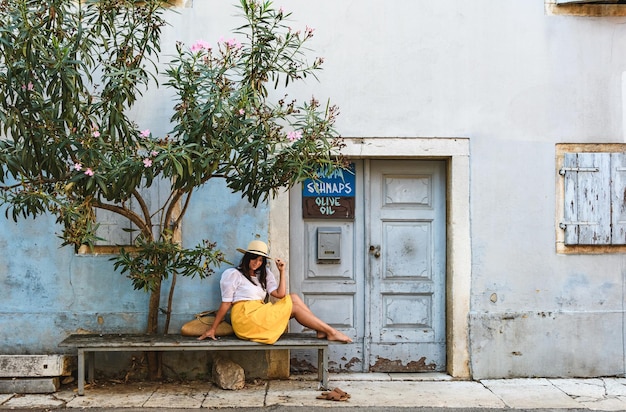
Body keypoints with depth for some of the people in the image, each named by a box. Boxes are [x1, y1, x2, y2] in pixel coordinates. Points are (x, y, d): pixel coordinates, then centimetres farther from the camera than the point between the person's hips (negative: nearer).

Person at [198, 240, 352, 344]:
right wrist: (212, 329, -6)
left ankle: (322, 331, -15)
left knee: (293, 297, -8)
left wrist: (281, 272, 3)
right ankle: (331, 331, -10)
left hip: (260, 318, 7)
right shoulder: (233, 274, 2)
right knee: (294, 307, -10)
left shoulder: (263, 275, 21)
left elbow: (280, 294, 6)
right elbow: (225, 304, -2)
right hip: (245, 317, -7)